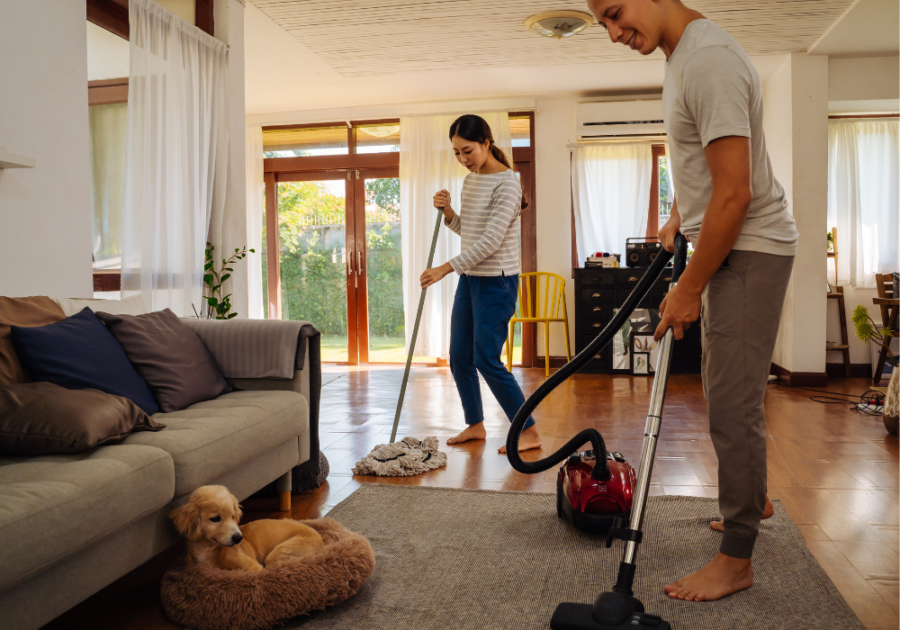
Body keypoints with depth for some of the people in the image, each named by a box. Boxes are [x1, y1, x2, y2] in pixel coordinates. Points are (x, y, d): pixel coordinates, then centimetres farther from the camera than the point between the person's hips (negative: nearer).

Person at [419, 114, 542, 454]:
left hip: (496, 282, -9)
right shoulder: (470, 180, 11)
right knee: (459, 357, 10)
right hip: (469, 278, 9)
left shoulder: (507, 183, -15)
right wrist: (448, 212, 1)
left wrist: (445, 268, -22)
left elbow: (490, 240, -22)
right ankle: (475, 424, 26)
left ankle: (529, 432, 5)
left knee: (487, 360, -8)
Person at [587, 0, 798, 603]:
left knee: (732, 399, -7)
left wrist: (689, 290, -20)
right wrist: (678, 219, 23)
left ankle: (736, 559, 6)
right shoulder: (684, 54, 10)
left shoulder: (710, 60, -23)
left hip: (751, 248, -10)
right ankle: (754, 497, 40)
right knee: (737, 388, 20)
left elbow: (734, 194, -26)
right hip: (726, 243, 10)